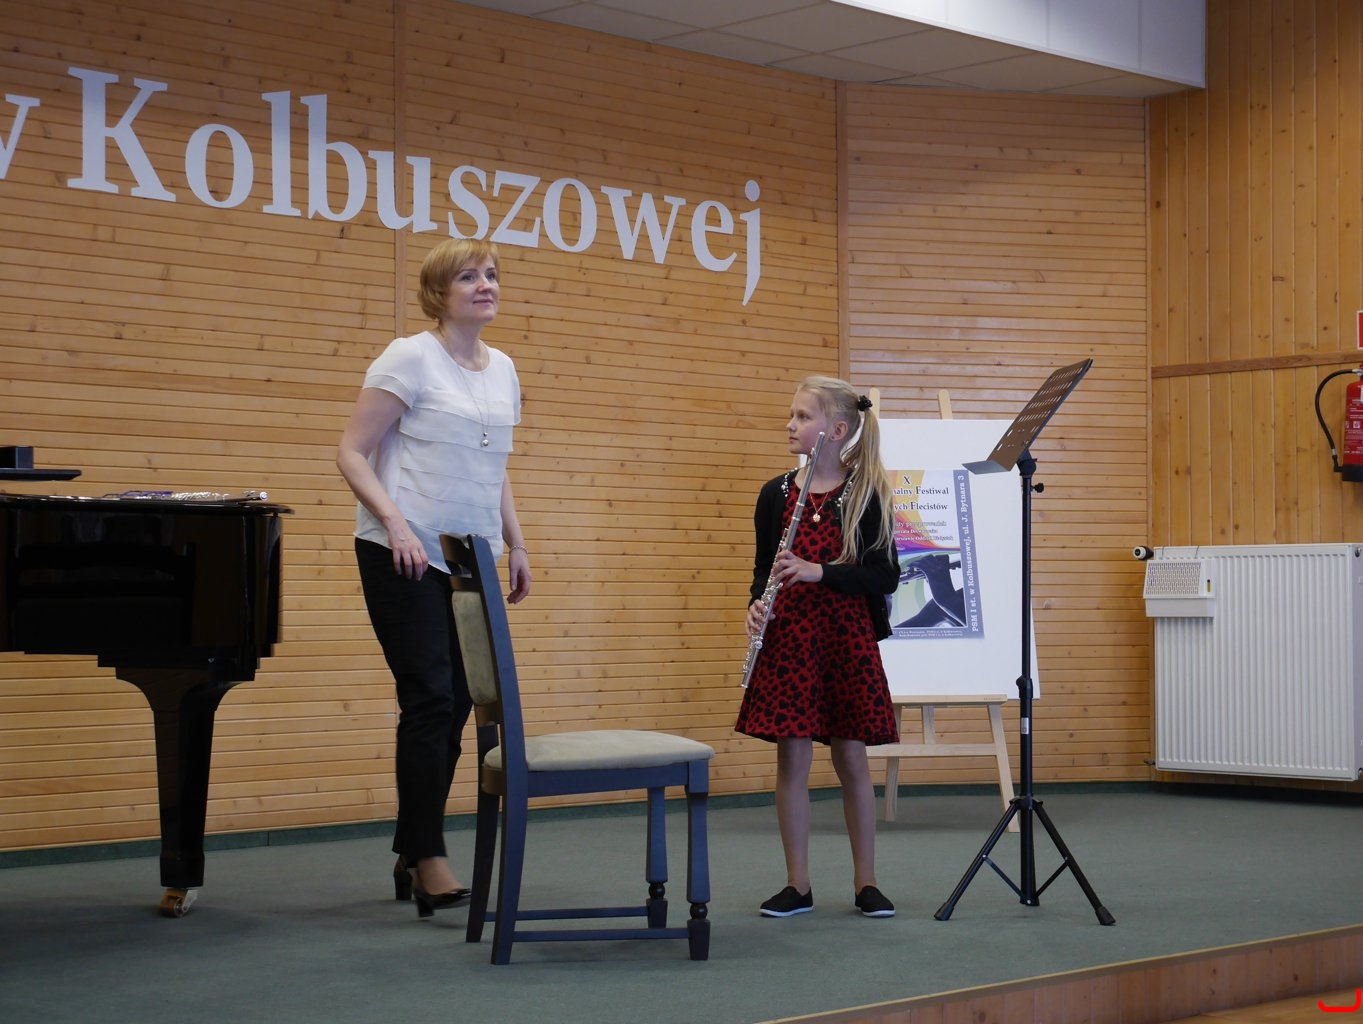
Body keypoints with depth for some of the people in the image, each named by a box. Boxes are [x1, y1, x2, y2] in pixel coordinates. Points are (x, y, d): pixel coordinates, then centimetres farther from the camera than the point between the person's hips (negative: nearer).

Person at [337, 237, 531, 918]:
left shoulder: (502, 370, 12)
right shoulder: (410, 359, -8)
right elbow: (352, 453, -10)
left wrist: (515, 544, 13)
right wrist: (394, 520, -23)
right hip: (406, 558, -7)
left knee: (452, 708, 7)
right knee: (431, 701, -11)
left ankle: (410, 859, 18)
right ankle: (428, 860, -4)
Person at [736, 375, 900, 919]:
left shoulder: (866, 495, -4)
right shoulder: (776, 495, 5)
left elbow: (886, 575, -7)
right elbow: (763, 567, 13)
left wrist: (819, 572, -19)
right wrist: (758, 603, -9)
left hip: (847, 637, -2)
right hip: (788, 637, 3)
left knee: (851, 755, 3)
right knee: (791, 756, 3)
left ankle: (865, 883, 15)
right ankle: (797, 885, 12)